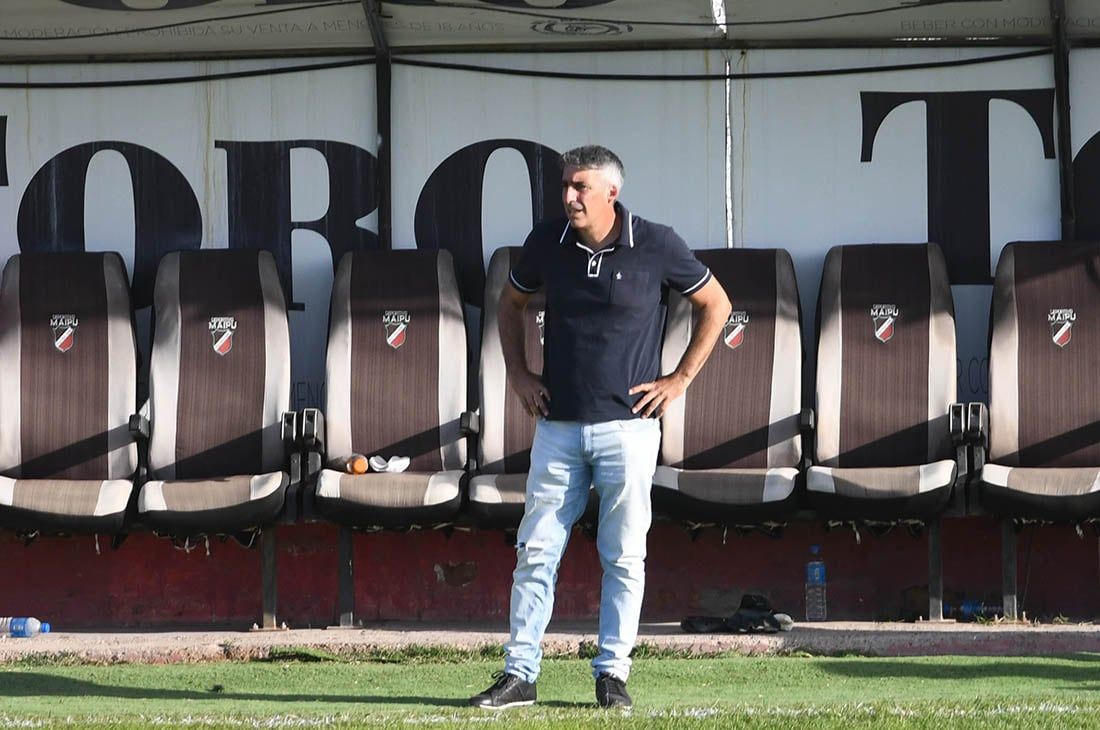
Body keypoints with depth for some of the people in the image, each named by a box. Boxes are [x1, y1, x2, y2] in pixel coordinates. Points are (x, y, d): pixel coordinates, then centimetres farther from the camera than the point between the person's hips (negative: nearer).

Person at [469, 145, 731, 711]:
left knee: (624, 557, 1)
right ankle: (519, 673, 7)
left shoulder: (656, 246, -6)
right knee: (535, 551, 2)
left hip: (628, 425, -3)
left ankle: (613, 673, 9)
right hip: (558, 425, 3)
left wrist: (680, 379, 1)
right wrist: (517, 372, 12)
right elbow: (512, 302, 22)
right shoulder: (546, 242, 2)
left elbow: (715, 304, 6)